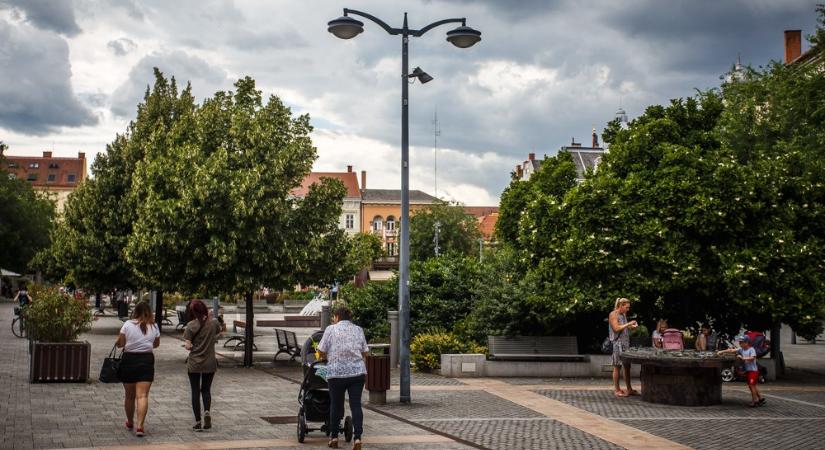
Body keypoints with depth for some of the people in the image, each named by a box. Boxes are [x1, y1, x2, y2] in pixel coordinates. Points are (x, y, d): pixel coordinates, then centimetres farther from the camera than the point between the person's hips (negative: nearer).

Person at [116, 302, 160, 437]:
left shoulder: (128, 324, -6)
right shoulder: (154, 327, 0)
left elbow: (119, 343, -4)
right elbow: (156, 344, 13)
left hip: (129, 361, 0)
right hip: (146, 361, 0)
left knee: (130, 395, 15)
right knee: (142, 395, -5)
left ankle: (130, 422, 32)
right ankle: (139, 426, -17)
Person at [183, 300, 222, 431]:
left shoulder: (191, 326, -12)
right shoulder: (213, 322, -5)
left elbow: (187, 346, -14)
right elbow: (218, 332, 17)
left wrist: (188, 346, 8)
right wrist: (211, 317, 18)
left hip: (194, 364, -2)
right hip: (210, 363, 2)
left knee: (195, 392, 8)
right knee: (206, 390, 15)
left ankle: (198, 422, 7)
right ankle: (207, 411, -11)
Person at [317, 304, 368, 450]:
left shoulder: (331, 329, -1)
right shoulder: (358, 329, 8)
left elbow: (321, 351, -1)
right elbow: (365, 352, 10)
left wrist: (327, 357, 20)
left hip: (336, 373, -2)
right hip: (358, 372, 2)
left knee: (336, 404, 10)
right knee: (356, 404, 1)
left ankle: (334, 437, 19)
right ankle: (357, 437, -7)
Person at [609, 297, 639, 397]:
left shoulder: (623, 314, 16)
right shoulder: (613, 314, -8)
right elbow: (616, 328, -17)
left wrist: (632, 326, 4)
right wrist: (628, 324, -14)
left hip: (626, 342, 8)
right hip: (617, 343, -8)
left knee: (627, 366, 9)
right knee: (617, 366, -3)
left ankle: (629, 389, 14)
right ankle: (617, 390, 2)